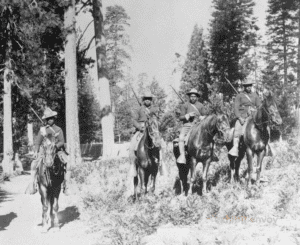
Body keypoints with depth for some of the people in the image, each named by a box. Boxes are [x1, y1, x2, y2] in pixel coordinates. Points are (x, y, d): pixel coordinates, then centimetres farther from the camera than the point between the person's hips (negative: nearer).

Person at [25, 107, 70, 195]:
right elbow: (38, 142, 7)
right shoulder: (42, 130, 7)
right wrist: (36, 151, -9)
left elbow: (62, 142, -1)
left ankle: (66, 186, -14)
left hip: (57, 151, -1)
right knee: (34, 163, -21)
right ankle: (32, 185, -12)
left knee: (68, 165, -22)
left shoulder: (58, 129, 5)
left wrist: (55, 146, -21)